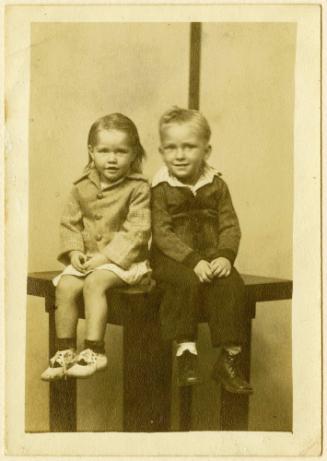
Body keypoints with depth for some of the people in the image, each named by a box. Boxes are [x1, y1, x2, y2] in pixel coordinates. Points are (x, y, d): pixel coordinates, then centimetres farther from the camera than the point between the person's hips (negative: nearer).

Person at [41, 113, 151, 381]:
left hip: (123, 259, -5)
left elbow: (137, 230, -14)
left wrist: (109, 255, -20)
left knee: (94, 283, -29)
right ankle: (65, 351, -4)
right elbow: (70, 223, 10)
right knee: (65, 286, -17)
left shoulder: (138, 187, -8)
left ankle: (94, 351, -22)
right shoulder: (83, 187, 7)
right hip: (87, 257, 5)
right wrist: (74, 250, -7)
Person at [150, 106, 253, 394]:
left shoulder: (216, 185, 7)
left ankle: (229, 359, -13)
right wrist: (193, 260, -22)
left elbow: (230, 226, 3)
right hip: (172, 259, -3)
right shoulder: (161, 188, -3)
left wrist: (225, 255, -17)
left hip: (211, 255, 3)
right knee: (188, 282, -33)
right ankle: (186, 349, -17)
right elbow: (162, 233, -11)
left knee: (232, 285, -24)